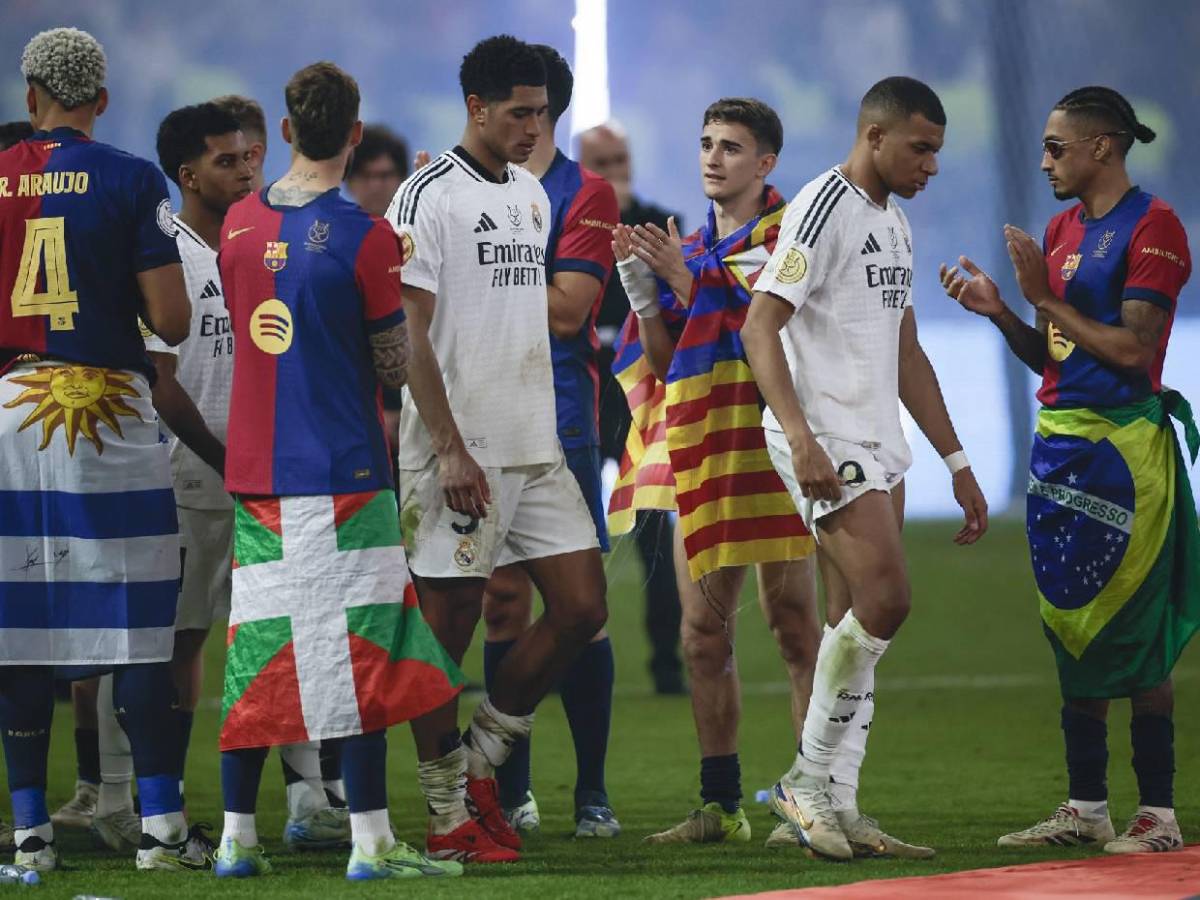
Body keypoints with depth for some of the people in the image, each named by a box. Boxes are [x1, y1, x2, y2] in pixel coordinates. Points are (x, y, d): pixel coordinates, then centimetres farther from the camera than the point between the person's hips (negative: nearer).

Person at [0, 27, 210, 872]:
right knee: (137, 616, 2)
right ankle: (160, 823, 0)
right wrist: (163, 304, 14)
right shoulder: (132, 181, -4)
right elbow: (172, 319, -8)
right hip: (109, 413, -2)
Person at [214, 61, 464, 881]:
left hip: (253, 467, 6)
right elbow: (395, 368, -5)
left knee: (256, 646, 10)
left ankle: (237, 836, 12)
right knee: (362, 648, -3)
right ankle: (371, 840, -5)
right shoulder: (365, 238, -11)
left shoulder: (238, 224, 5)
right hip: (343, 467, -6)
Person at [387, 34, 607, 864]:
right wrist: (451, 448, -18)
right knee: (446, 627, -2)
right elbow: (406, 334, -13)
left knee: (583, 607, 2)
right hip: (459, 453, -8)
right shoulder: (429, 197, -9)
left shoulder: (533, 195, 16)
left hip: (536, 448, 8)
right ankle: (449, 818, 5)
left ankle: (480, 760, 16)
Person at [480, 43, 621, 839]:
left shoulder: (585, 194, -3)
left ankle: (592, 792, 0)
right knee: (502, 601, 4)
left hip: (559, 422, -5)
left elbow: (566, 309, -13)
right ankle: (512, 793, 8)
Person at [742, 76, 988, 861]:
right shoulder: (824, 208, -10)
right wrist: (800, 435, -28)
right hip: (829, 442, -9)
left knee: (863, 624, 5)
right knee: (886, 599, -18)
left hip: (882, 443, 9)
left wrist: (956, 462, 22)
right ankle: (808, 781, -7)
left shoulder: (896, 223, 19)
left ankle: (837, 805, 7)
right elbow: (760, 326, -17)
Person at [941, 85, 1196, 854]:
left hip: (1125, 440, -9)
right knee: (1074, 629, 10)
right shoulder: (1062, 230, 16)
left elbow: (1130, 349, -16)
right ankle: (1086, 809, 15)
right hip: (1061, 441, 9)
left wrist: (1045, 297, -13)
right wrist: (999, 311, 3)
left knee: (1135, 631, -7)